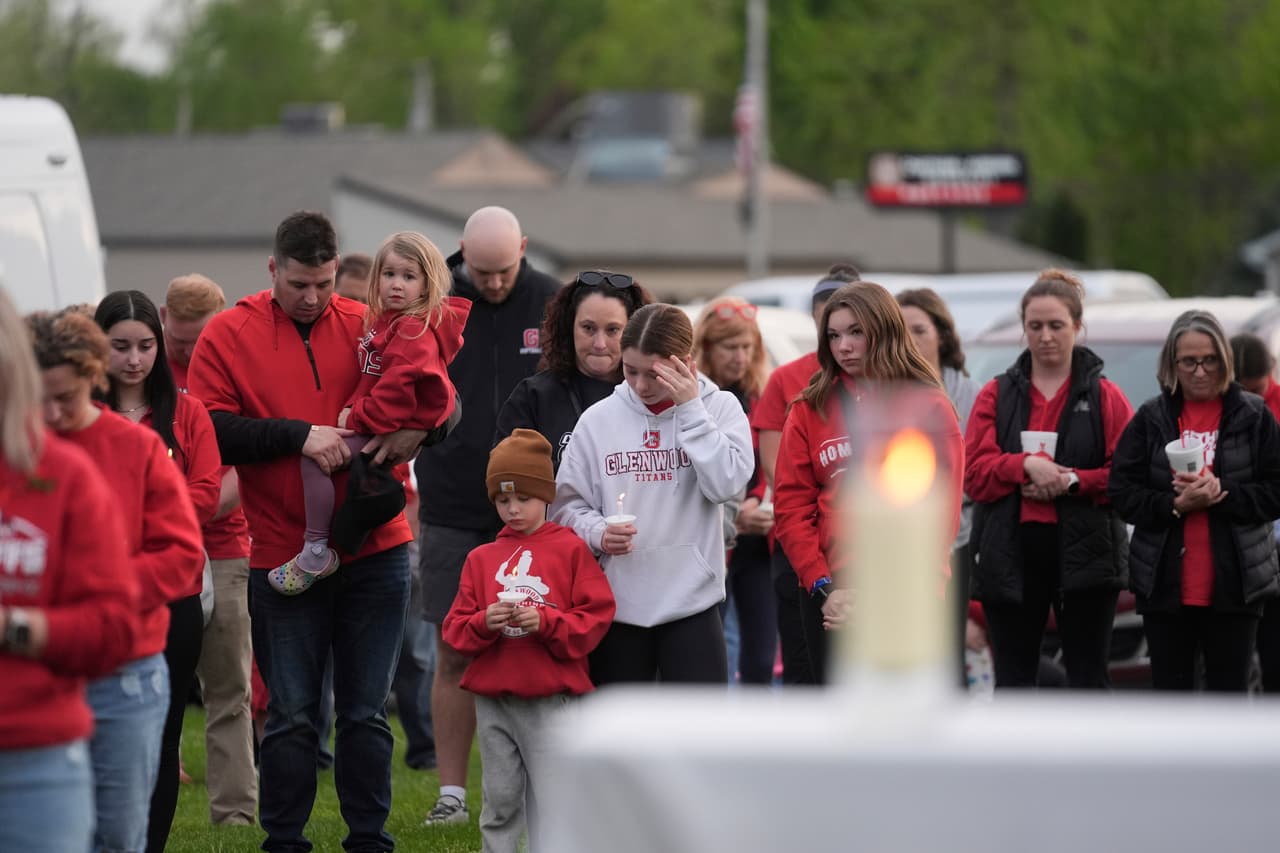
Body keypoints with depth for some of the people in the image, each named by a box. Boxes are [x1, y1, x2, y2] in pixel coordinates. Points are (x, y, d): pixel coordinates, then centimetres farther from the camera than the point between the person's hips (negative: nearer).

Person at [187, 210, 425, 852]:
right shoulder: (228, 336, 0)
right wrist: (298, 434, -18)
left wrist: (414, 428, -13)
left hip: (375, 551, 2)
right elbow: (211, 433, -10)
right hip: (283, 554, -2)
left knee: (366, 712, 7)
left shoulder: (368, 328, 5)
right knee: (291, 714, 3)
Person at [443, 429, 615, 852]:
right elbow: (455, 629, 9)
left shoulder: (570, 549, 2)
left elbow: (595, 617, -3)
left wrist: (546, 621, -16)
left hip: (550, 697, -4)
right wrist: (484, 622, -12)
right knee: (500, 801, 10)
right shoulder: (482, 559, 12)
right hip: (492, 699, 4)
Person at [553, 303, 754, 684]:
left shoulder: (719, 408, 1)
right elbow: (567, 505, 7)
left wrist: (690, 408, -14)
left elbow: (725, 483, -15)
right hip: (615, 603, 2)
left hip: (692, 602, -2)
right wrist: (597, 532, -13)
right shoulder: (598, 420, 2)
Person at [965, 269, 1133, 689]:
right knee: (1013, 680, 7)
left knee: (1088, 677, 2)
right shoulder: (997, 396, 9)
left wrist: (1072, 481, -17)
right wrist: (1026, 465, -17)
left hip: (1084, 555, -2)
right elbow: (973, 473, -1)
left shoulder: (1105, 396, 4)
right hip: (1011, 556, 2)